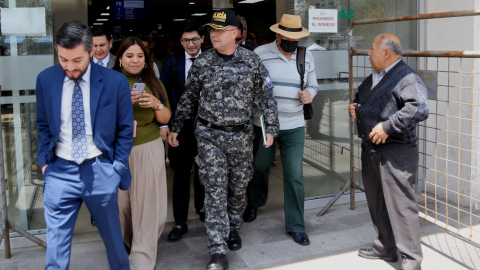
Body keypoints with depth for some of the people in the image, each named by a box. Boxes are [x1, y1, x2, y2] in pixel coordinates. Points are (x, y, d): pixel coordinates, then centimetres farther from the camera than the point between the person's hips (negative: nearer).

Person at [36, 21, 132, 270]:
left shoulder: (115, 81, -9)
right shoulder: (45, 80, -2)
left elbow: (125, 129, 0)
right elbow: (43, 126, 10)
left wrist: (116, 168, -2)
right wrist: (44, 162, 2)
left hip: (101, 171, -1)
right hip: (60, 171, 1)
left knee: (112, 235, 17)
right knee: (56, 243, 4)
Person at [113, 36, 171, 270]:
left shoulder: (153, 83, 7)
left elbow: (165, 119, 7)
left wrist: (157, 104, -13)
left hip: (149, 150, 0)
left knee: (147, 205, -2)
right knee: (121, 200, 8)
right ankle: (127, 241, 35)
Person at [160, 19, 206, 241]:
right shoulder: (173, 61, 1)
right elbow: (163, 93, 0)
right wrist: (164, 123, -7)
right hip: (180, 126, 0)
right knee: (180, 173, 4)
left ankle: (201, 206, 41)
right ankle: (180, 222, 14)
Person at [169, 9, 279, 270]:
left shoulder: (252, 61, -2)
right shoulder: (202, 63, -1)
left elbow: (266, 97, 3)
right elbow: (188, 98, 8)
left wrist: (271, 128, -2)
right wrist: (175, 127, 8)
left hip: (241, 135, 1)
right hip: (209, 135, -1)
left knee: (238, 187, 14)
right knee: (215, 190, -4)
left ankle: (233, 227, 40)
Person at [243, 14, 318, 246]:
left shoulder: (307, 57, 6)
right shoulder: (260, 54, -6)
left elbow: (313, 85, 17)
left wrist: (310, 94, -6)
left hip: (294, 126, 2)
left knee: (295, 176, 0)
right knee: (259, 167, 17)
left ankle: (296, 226, 13)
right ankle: (254, 204, 47)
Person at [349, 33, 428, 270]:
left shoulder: (406, 77, -14)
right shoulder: (372, 78, 16)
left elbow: (419, 109, -26)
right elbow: (360, 97, 34)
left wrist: (388, 127, -26)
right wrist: (355, 107, 11)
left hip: (395, 152, -10)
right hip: (370, 150, 10)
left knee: (400, 205, -6)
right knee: (377, 203, 17)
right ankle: (386, 247, 32)